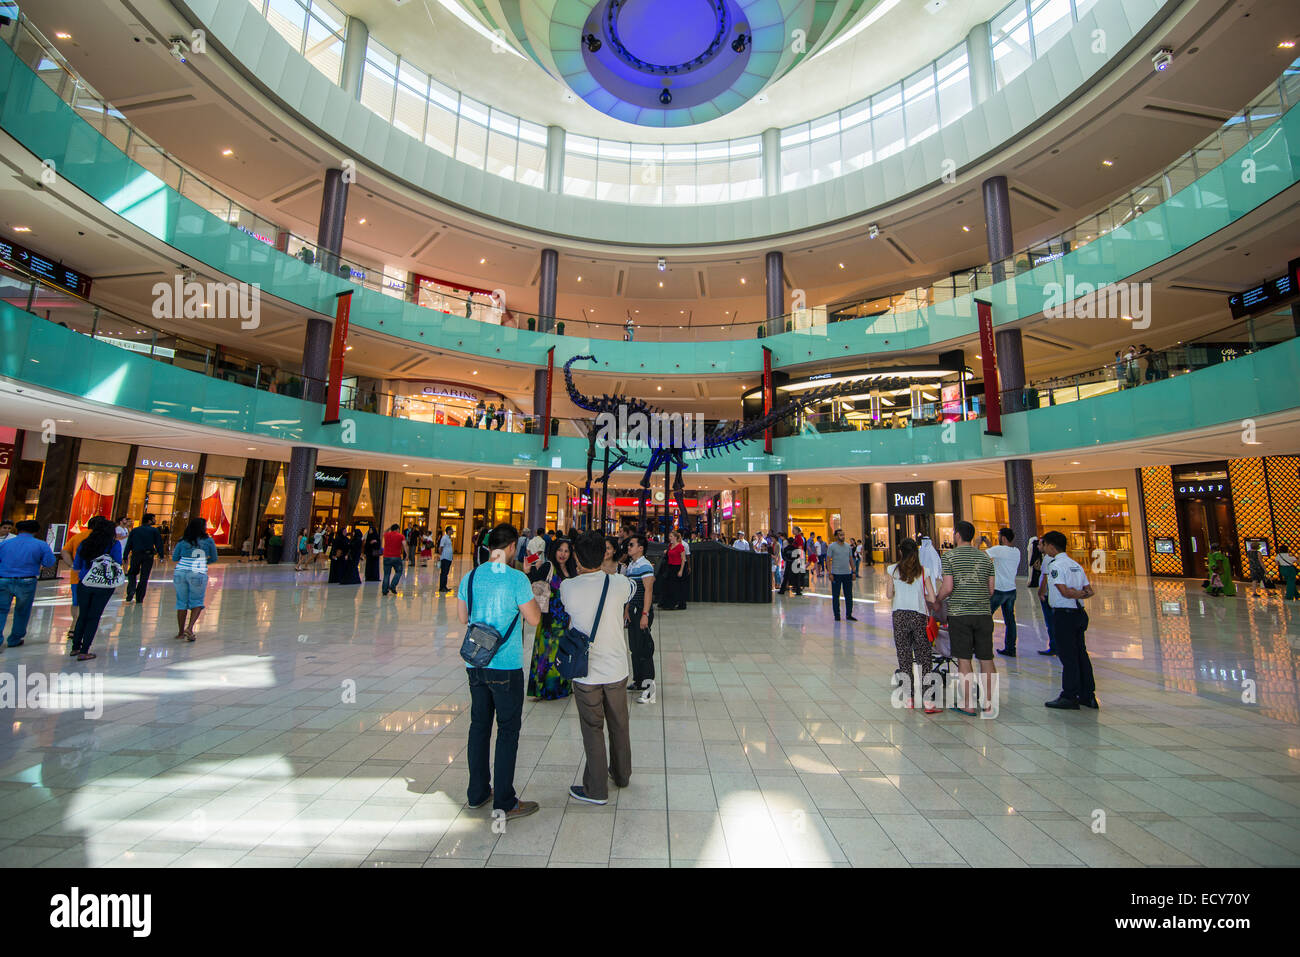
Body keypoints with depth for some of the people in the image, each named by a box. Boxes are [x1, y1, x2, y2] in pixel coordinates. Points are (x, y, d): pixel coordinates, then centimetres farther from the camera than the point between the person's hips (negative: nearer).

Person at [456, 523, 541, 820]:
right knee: (508, 730, 6)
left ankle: (477, 793, 31)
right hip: (506, 665, -6)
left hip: (475, 663, 6)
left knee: (479, 726, 18)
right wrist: (533, 597, 3)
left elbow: (463, 617, 12)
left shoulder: (470, 578, 1)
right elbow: (534, 618, -13)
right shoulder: (517, 578, -17)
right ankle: (504, 802, 14)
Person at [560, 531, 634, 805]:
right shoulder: (618, 584, -13)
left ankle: (596, 789, 24)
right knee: (619, 725, 21)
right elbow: (632, 589, 12)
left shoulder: (568, 588, -15)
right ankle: (622, 774, 41)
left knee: (593, 730, 12)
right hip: (616, 669, 2)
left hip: (586, 672, -2)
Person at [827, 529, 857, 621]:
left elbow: (851, 560, 15)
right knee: (836, 595, 3)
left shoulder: (848, 546, 9)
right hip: (836, 574, -4)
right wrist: (830, 573, -13)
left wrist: (853, 572, 9)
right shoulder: (831, 546, -5)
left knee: (849, 595, 9)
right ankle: (837, 615, 13)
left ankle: (849, 615, 20)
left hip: (847, 573, 5)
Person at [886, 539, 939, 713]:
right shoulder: (923, 571, -1)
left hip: (900, 616, 0)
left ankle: (910, 698, 14)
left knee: (904, 657, 9)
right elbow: (932, 599, -3)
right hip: (919, 616, 0)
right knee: (923, 657, 6)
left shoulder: (892, 570, -1)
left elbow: (889, 595, 3)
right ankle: (927, 700, 0)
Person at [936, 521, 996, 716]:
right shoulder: (985, 557, 7)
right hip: (983, 613, 4)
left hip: (959, 613, -4)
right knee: (986, 658, 11)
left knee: (964, 659, 2)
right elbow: (991, 590, 8)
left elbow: (947, 588, -12)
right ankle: (989, 703, 19)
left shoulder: (949, 556, -7)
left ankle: (967, 704, 8)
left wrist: (936, 599, 6)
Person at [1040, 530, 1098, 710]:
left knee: (1067, 656, -2)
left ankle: (1070, 697, 5)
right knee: (1081, 654, 14)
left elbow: (1065, 592, -21)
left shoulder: (1056, 565, -14)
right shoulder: (1076, 565, 13)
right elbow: (1090, 591, 14)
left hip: (1063, 614, -9)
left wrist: (1078, 594, -4)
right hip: (1078, 613, 9)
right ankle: (1088, 695, 22)